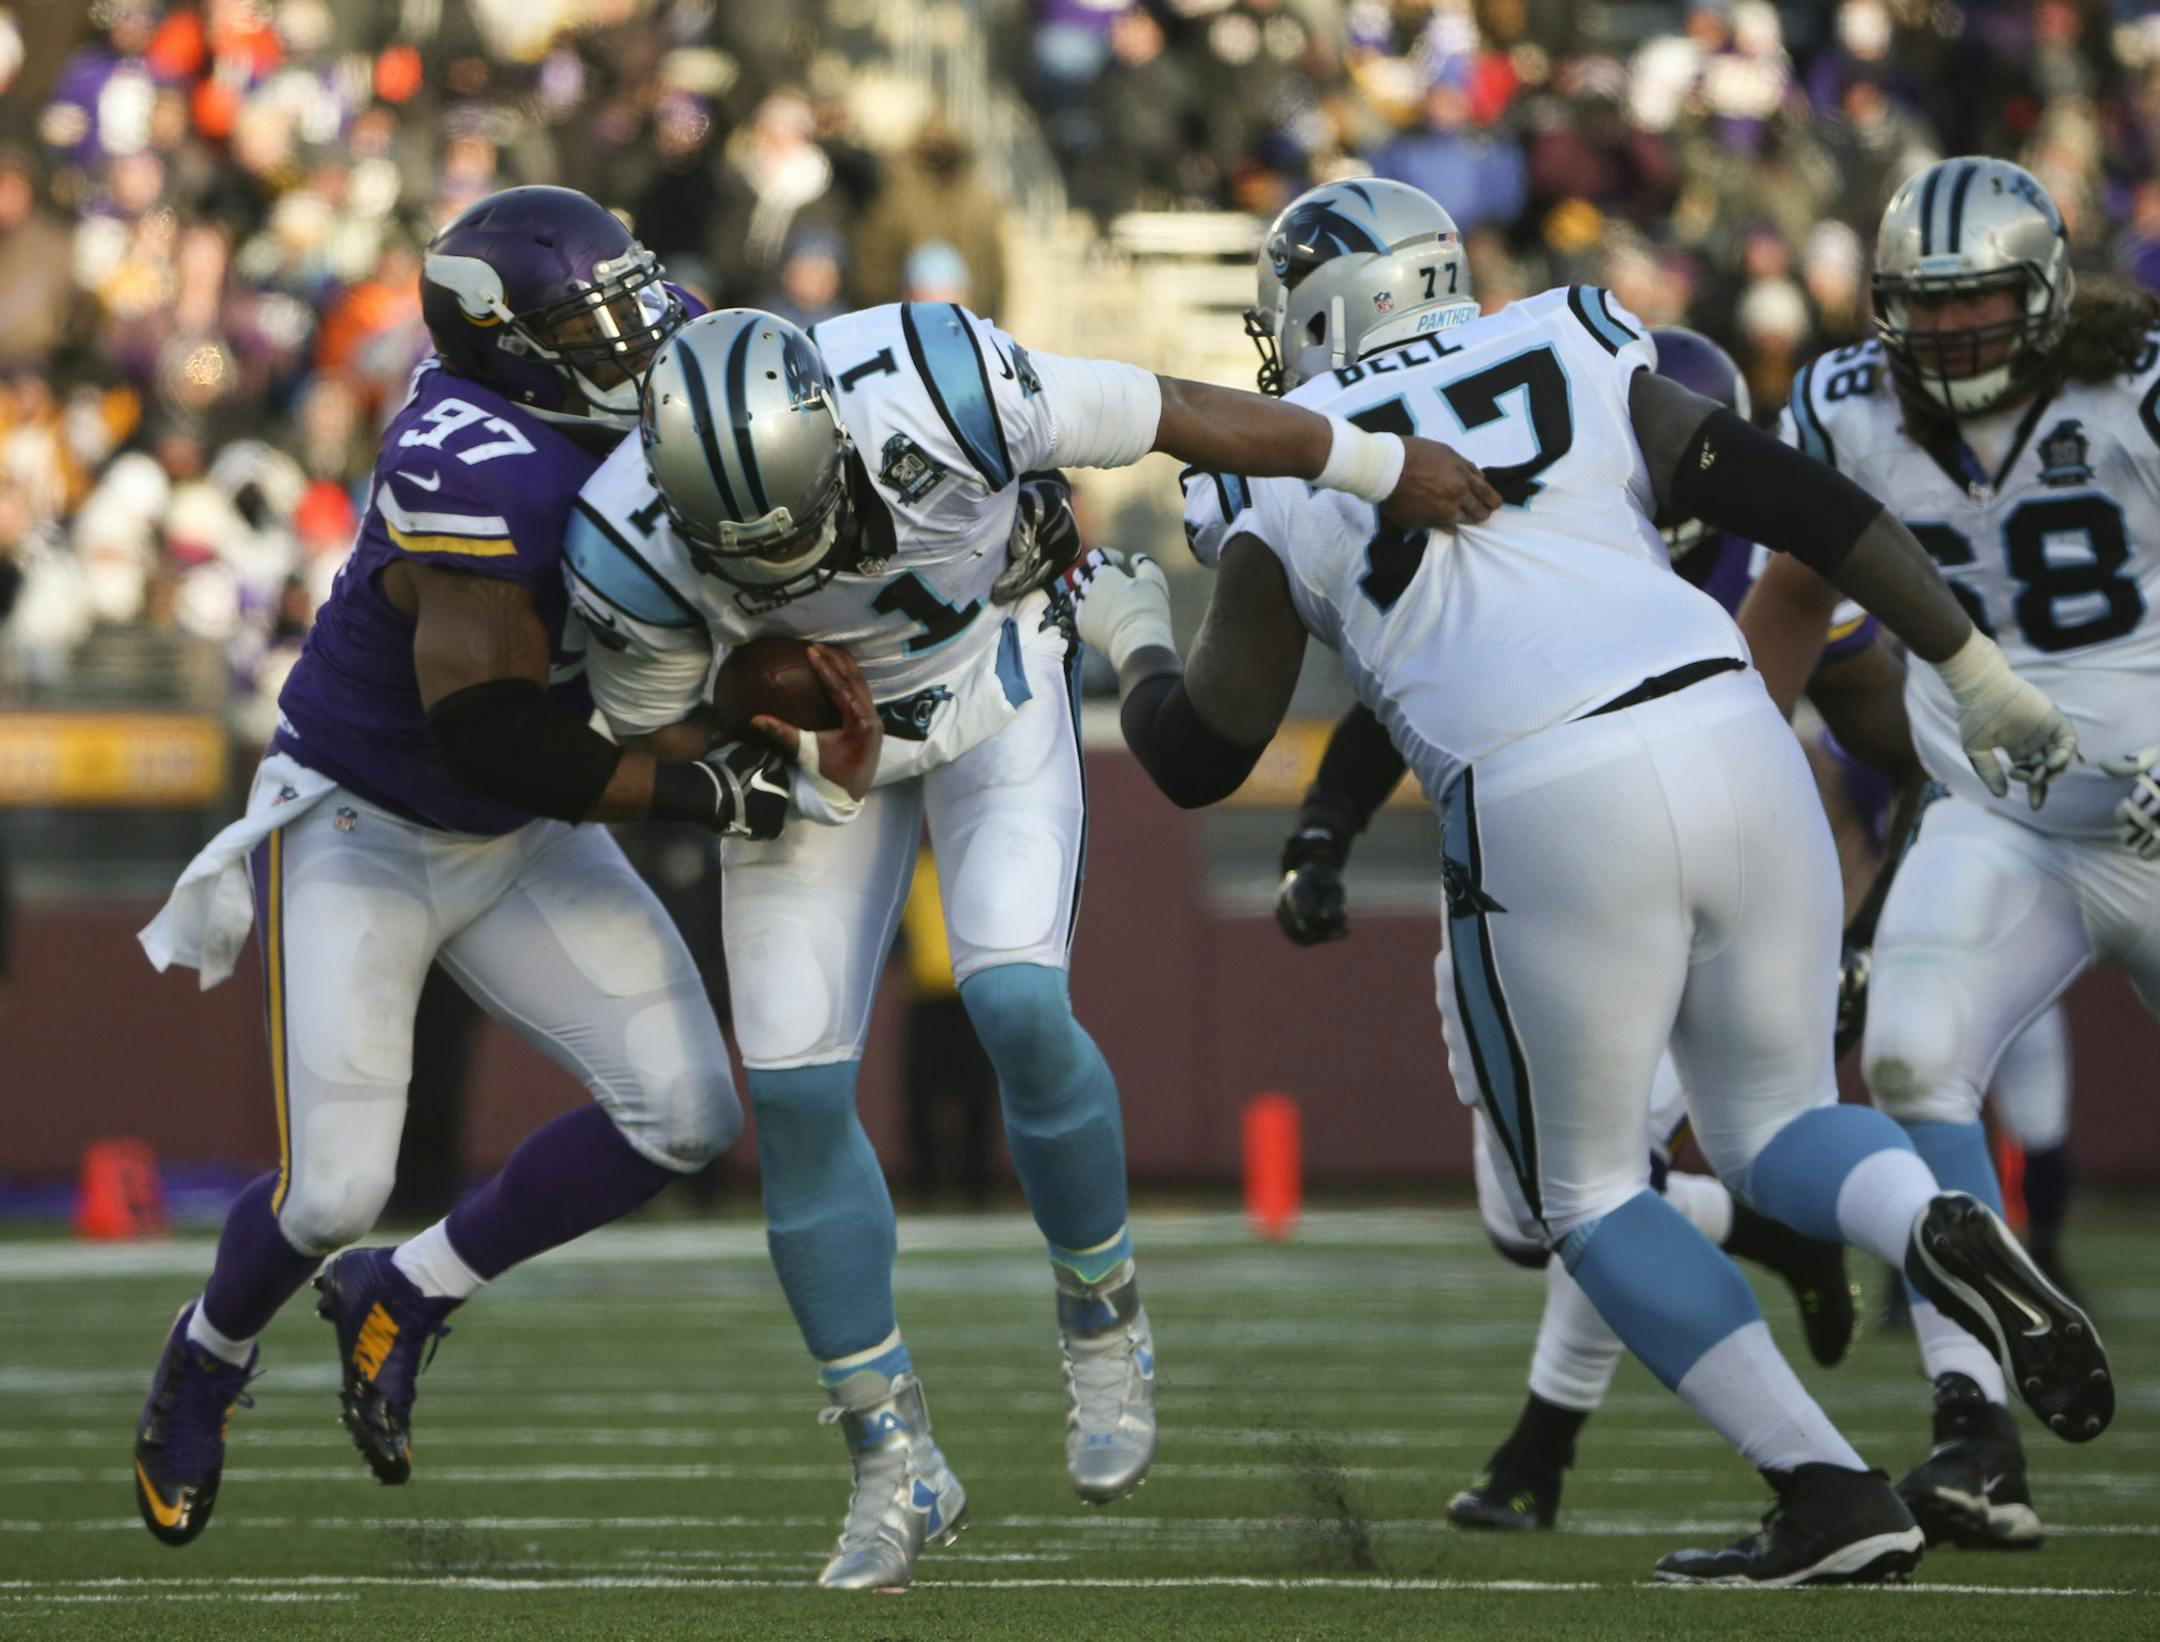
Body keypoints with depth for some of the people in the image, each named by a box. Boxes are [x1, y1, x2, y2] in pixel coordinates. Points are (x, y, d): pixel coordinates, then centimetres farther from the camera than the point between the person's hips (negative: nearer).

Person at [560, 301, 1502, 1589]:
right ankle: (896, 1467, 7)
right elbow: (653, 722, -10)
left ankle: (1105, 1323, 5)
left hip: (994, 681, -2)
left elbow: (1181, 417, -22)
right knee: (796, 1092, -7)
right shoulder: (634, 550, -31)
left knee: (1019, 1011, -23)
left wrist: (1388, 468, -9)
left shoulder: (938, 396, -38)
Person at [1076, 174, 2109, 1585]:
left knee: (1586, 1190, 17)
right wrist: (1979, 673, 14)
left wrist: (1129, 636, 38)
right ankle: (1939, 1226, -14)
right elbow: (1816, 509, 8)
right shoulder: (1574, 362, 16)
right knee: (1777, 1124, 22)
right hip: (1732, 737, 3)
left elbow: (1198, 758, 17)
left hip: (1546, 814, -3)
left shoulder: (1287, 481, 10)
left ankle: (1832, 1495, 4)